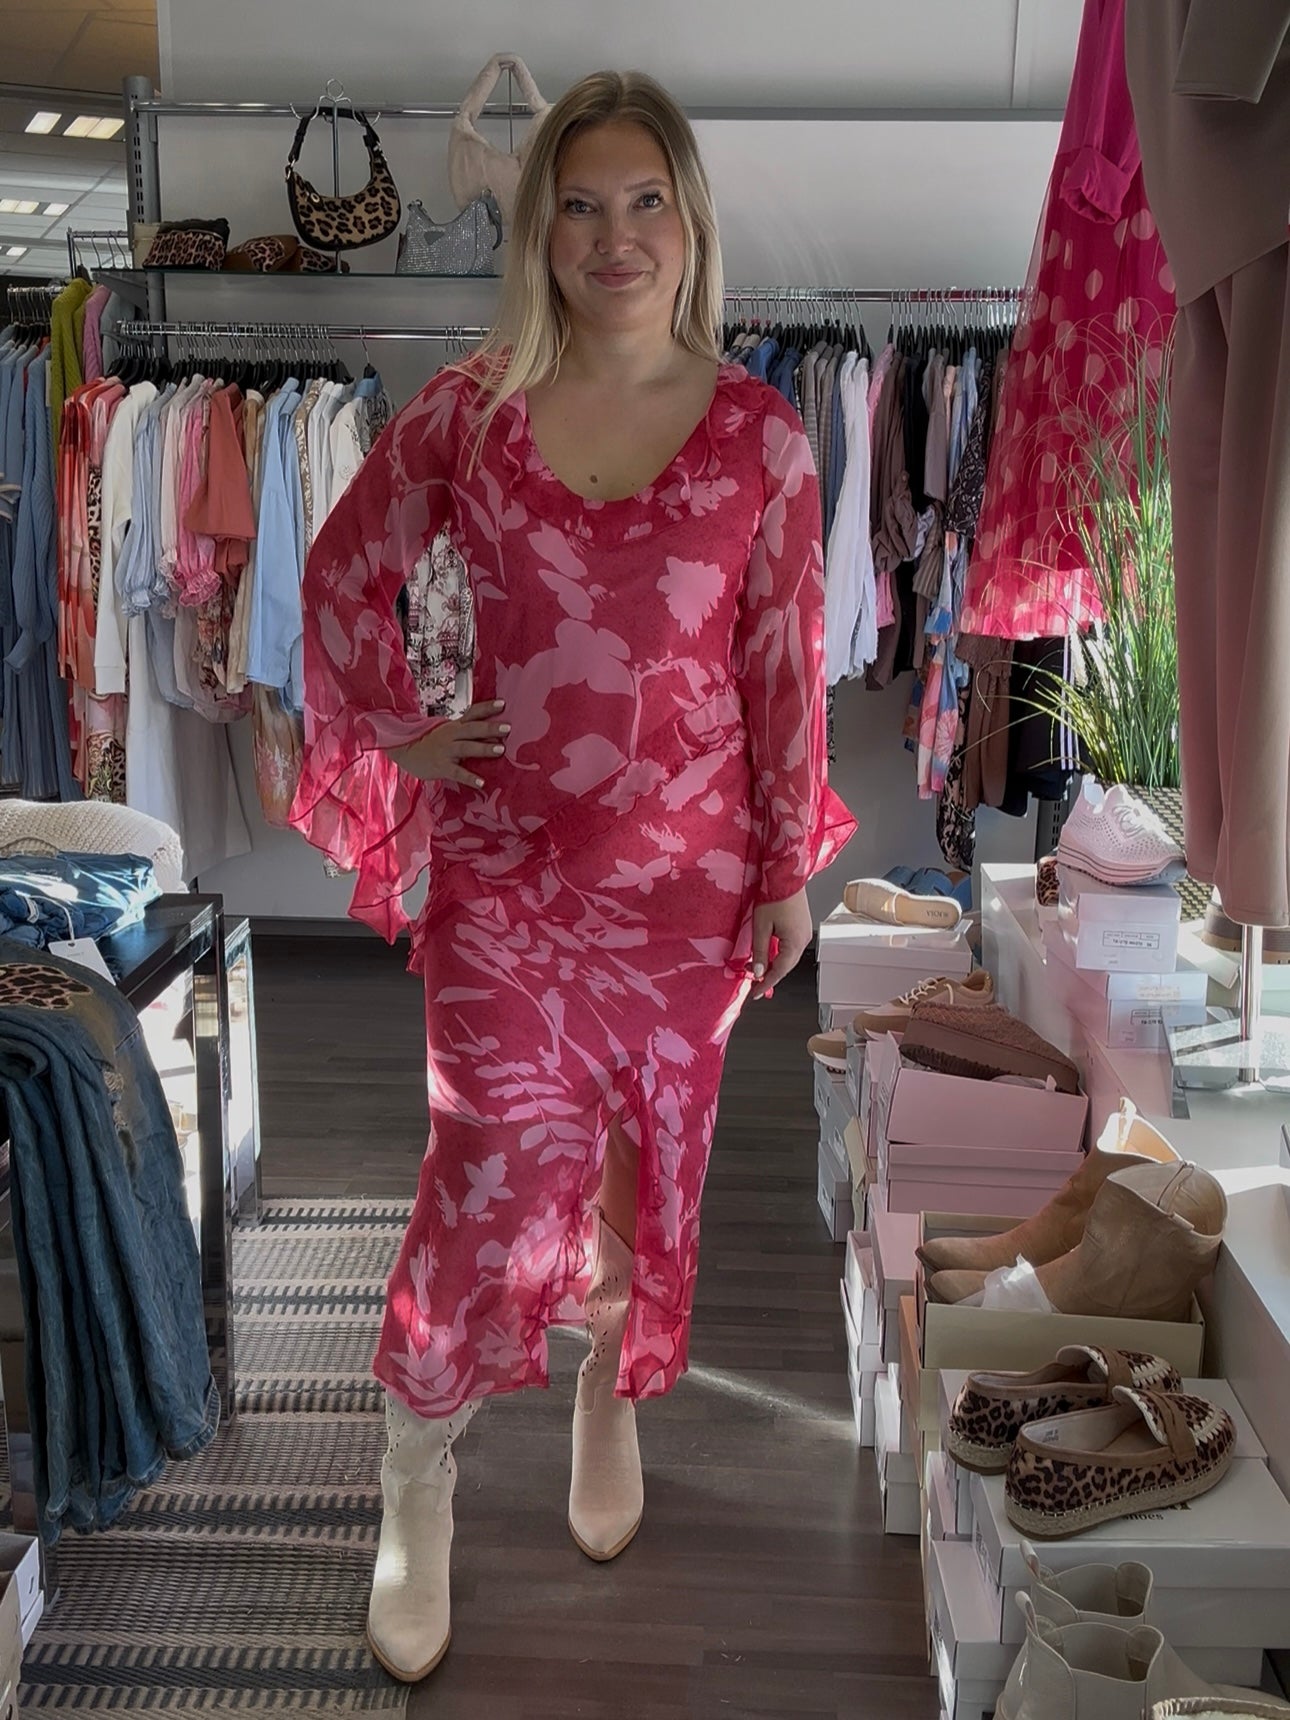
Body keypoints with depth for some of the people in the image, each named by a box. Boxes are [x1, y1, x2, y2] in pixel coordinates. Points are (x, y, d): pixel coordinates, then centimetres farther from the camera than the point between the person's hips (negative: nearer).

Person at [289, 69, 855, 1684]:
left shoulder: (759, 434, -5)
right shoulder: (468, 408, -4)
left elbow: (785, 665, -2)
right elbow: (344, 576, 9)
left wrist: (786, 871, 1)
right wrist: (397, 734, 1)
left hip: (685, 870, 1)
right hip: (502, 860, -1)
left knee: (646, 1155, 14)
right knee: (500, 1170, -3)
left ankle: (609, 1397, 43)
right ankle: (416, 1487, 20)